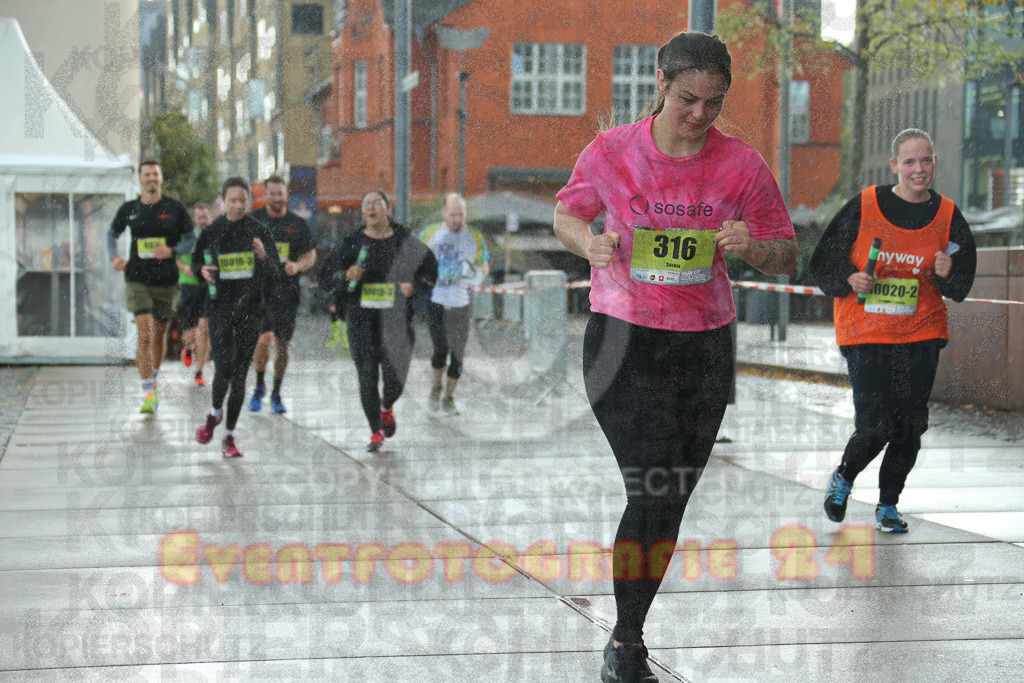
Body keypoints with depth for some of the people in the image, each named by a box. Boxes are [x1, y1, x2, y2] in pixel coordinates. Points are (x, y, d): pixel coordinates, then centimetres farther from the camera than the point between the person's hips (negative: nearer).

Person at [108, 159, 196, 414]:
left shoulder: (175, 208, -1)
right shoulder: (129, 209, 4)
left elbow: (192, 239, 3)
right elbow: (112, 234, 19)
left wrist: (173, 251, -15)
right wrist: (114, 257, 1)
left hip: (166, 280, 1)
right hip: (137, 279, -1)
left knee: (159, 334, 13)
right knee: (144, 334, -13)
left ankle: (153, 379, 39)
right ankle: (148, 394, -13)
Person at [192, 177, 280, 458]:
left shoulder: (260, 232, 1)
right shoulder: (211, 232, 2)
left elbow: (274, 276, 3)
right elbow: (196, 262, 16)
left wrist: (263, 258, -18)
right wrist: (202, 270, -7)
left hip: (250, 309, 1)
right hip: (220, 308, -1)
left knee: (240, 374, 3)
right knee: (224, 369, -13)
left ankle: (229, 436, 14)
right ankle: (215, 413, 19)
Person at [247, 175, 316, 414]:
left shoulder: (298, 224, 8)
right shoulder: (253, 220, 3)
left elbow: (310, 255, 10)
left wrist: (297, 266, -10)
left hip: (287, 289, 2)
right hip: (259, 286, -2)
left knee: (282, 344, 6)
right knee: (263, 338, -16)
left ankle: (276, 393, 22)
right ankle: (259, 387, 6)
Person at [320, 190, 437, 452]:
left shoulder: (405, 241, 3)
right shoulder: (351, 243, 3)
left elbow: (430, 268, 15)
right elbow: (326, 274, 5)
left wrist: (414, 287, -3)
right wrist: (345, 276, -15)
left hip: (397, 322, 0)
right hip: (361, 321, 0)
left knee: (395, 378, -3)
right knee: (367, 378, -3)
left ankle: (387, 408, 34)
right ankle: (375, 432, 12)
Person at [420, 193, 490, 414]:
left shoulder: (475, 238, 2)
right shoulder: (429, 234, 0)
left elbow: (485, 266, 11)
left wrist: (478, 272, -12)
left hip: (461, 304, 1)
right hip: (435, 302, -1)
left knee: (458, 353, 1)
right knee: (440, 349, -5)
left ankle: (449, 398, 17)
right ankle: (436, 387, 24)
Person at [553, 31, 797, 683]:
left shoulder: (742, 165, -3)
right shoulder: (611, 151, -5)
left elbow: (787, 254, 6)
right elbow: (566, 214, 11)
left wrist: (751, 247, -17)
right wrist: (589, 242, -11)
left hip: (706, 346, 3)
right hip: (623, 338, -3)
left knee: (671, 503, 9)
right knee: (655, 492, -15)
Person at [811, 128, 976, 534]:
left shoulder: (948, 217, 3)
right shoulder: (863, 208, -5)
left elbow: (961, 288, 8)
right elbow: (822, 264, 1)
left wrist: (948, 275, -14)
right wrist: (849, 280, -18)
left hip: (921, 336, 3)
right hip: (865, 334, -3)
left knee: (910, 426, 2)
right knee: (875, 426, -9)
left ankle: (888, 504, 22)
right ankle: (843, 478, 23)